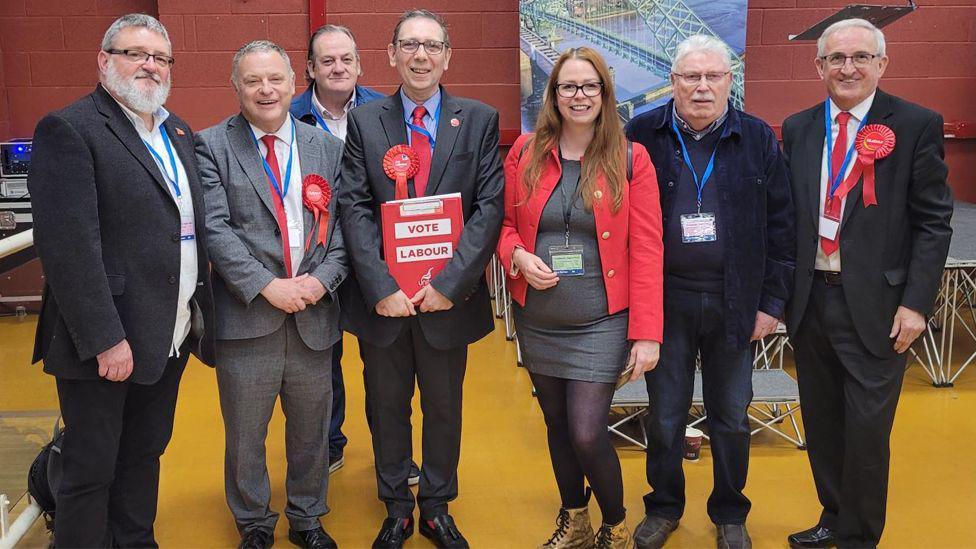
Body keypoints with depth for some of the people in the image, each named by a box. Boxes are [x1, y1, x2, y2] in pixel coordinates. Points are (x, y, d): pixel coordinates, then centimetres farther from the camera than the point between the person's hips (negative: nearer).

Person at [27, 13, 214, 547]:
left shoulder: (178, 132, 13)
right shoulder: (68, 129, -12)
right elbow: (68, 244, -19)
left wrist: (199, 311, 8)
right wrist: (104, 339, -22)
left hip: (171, 336, 7)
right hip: (106, 341, -7)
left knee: (145, 456, 19)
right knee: (91, 472, 6)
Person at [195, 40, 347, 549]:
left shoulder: (328, 148, 8)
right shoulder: (211, 146, -1)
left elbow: (344, 225, 4)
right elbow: (216, 229, -10)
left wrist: (322, 279, -11)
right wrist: (267, 286, -18)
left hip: (313, 314, 3)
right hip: (246, 316, -2)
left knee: (311, 430, 15)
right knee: (245, 434, 11)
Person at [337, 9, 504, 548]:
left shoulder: (480, 120, 0)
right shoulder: (364, 120, 1)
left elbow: (490, 206, -7)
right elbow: (354, 208, -6)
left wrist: (449, 283, -16)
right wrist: (381, 287, -16)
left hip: (447, 297, 0)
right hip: (382, 297, 1)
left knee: (444, 408, 14)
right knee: (386, 408, 14)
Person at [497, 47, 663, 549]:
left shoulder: (631, 160, -5)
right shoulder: (524, 153, 2)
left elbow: (647, 251, -8)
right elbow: (505, 223, 11)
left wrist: (647, 333, -13)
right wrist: (517, 256, -13)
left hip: (601, 322, -3)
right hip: (537, 320, 3)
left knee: (587, 433, -7)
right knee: (557, 426, 15)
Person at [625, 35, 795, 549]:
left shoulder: (758, 139, 0)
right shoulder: (642, 134, -2)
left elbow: (779, 227, 1)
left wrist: (772, 301, -2)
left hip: (734, 302, 1)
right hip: (664, 298, 0)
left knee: (731, 417, 13)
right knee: (665, 415, 11)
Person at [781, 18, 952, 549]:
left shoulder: (917, 125, -4)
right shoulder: (798, 128, 7)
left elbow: (933, 222, -6)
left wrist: (916, 302, -12)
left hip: (875, 306, -4)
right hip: (810, 301, 4)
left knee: (866, 429, 3)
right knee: (823, 424, 15)